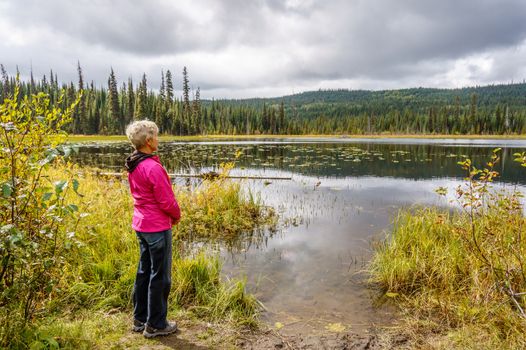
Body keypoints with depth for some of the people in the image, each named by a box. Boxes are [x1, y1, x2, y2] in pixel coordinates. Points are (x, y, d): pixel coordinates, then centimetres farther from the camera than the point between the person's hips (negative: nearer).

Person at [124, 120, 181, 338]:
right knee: (159, 276, 5)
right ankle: (155, 325, 18)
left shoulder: (133, 166, 4)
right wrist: (177, 216, 1)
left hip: (141, 225, 9)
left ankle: (140, 319, 31)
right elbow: (166, 201, -20)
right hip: (158, 227, -9)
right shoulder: (153, 167, -23)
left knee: (144, 272, 18)